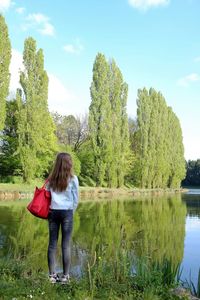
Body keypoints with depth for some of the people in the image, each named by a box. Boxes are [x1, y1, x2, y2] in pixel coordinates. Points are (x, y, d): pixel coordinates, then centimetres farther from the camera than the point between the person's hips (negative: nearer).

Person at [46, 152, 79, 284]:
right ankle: (65, 276, 8)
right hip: (67, 212, -3)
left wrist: (48, 210, 13)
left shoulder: (51, 179, 6)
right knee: (66, 245, 2)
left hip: (53, 212, 3)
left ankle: (52, 275, 12)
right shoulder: (73, 179, -3)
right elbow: (76, 199, 0)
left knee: (52, 243, 8)